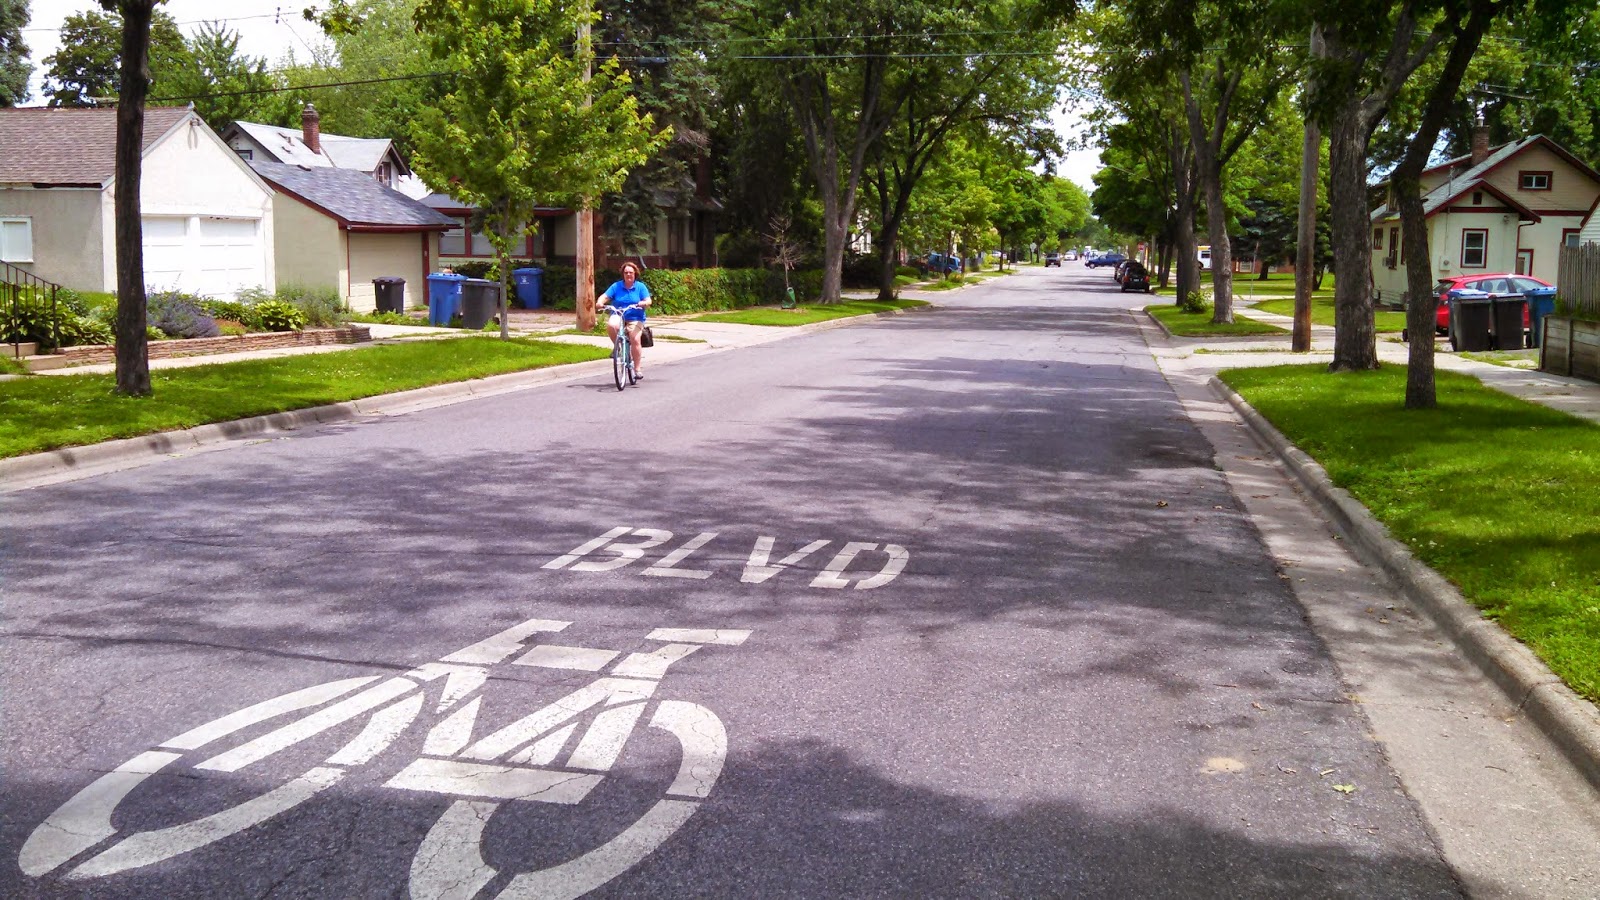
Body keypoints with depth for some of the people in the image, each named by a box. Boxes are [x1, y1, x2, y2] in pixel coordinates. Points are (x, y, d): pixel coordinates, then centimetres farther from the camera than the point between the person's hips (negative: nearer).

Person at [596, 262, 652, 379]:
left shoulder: (640, 287, 5)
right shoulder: (616, 286, 5)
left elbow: (648, 301, -3)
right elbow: (605, 296, -3)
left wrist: (643, 303, -27)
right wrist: (599, 302, -25)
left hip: (635, 318, -1)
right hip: (618, 316, 1)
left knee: (635, 339, -24)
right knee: (610, 325, -34)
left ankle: (638, 369, -14)